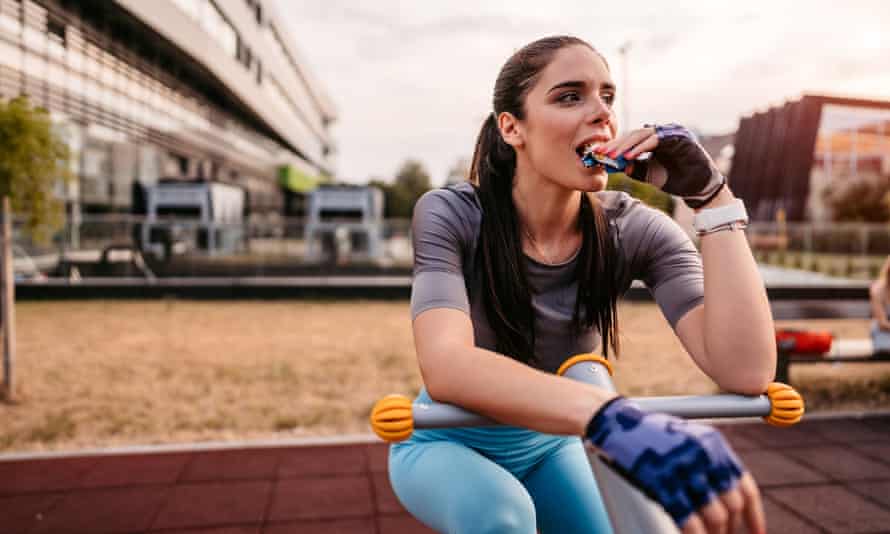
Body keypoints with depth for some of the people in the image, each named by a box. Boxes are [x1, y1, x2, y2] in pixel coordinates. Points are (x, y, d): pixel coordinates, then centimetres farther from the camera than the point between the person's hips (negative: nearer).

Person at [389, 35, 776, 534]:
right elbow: (446, 366, -43)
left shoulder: (634, 230, -19)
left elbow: (745, 372, -29)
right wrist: (619, 421, -57)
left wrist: (713, 196, -31)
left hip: (548, 446, 4)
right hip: (447, 444, -3)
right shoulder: (450, 216, -26)